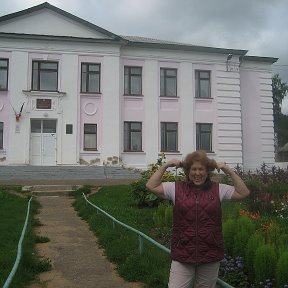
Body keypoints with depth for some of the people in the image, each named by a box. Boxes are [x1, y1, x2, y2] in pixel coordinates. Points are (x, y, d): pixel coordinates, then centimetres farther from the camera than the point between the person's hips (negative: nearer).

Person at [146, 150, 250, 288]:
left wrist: (229, 171, -2)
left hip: (210, 255, 1)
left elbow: (243, 193, 4)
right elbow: (151, 186, 0)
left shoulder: (218, 189, 5)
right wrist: (165, 165, -2)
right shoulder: (176, 188, 2)